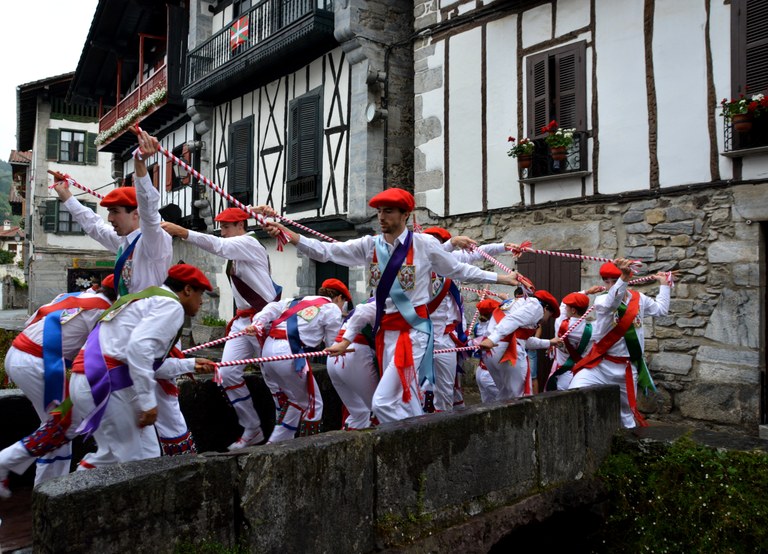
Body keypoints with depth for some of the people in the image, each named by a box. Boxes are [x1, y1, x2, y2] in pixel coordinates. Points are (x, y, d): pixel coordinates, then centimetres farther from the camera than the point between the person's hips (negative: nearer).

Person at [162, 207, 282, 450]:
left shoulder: (249, 243, -11)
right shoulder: (235, 250, 17)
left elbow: (218, 245, -27)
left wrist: (181, 231, -36)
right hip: (243, 320, 9)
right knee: (227, 373, -1)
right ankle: (252, 430, 10)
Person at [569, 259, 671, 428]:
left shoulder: (639, 299, 4)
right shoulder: (601, 300, -10)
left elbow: (661, 309, 24)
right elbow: (612, 303, -36)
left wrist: (663, 284, 28)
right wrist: (623, 278, -51)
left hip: (627, 368, 3)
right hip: (600, 365, -3)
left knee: (628, 410, 17)